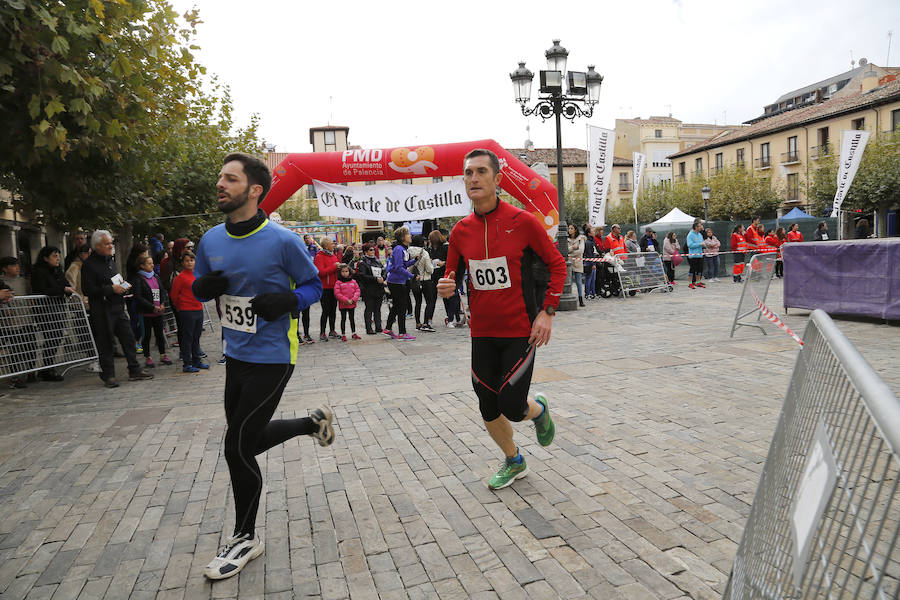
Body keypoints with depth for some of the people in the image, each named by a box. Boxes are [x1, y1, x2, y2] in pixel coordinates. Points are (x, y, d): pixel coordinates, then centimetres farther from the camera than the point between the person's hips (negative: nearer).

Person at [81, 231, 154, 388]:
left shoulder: (111, 261, 16)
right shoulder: (89, 264, -10)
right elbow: (88, 290, -16)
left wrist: (123, 287, 9)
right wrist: (112, 289, -18)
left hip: (118, 308, 7)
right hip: (102, 312, -7)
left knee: (128, 338, 6)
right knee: (105, 343, 1)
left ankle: (134, 370, 13)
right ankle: (108, 376, 11)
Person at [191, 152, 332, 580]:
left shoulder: (283, 241, -15)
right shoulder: (211, 240, 3)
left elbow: (313, 285, -5)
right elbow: (200, 288, 15)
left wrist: (286, 300, -25)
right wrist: (203, 287, -9)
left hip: (271, 357, -7)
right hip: (236, 354, 7)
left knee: (237, 447, -3)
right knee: (249, 439, 17)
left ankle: (245, 539, 20)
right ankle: (313, 421, 43)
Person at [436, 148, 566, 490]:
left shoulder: (522, 222, -10)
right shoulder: (461, 231, 1)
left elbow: (557, 264, -2)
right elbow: (452, 276, 12)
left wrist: (547, 311, -10)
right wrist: (446, 287, -12)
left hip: (520, 332, -4)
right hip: (482, 333, 4)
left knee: (512, 408, -5)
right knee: (489, 411, 11)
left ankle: (539, 410, 33)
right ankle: (513, 462, 39)